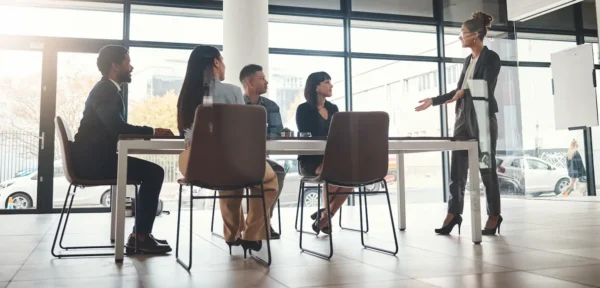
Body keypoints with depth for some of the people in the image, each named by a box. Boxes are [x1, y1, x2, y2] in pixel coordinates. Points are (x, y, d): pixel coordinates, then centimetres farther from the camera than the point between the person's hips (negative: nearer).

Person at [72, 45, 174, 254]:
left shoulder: (109, 89, 17)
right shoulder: (105, 90, -13)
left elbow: (117, 127, 17)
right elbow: (116, 126, -27)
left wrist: (148, 133, 5)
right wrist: (152, 131, -20)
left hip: (96, 157, 10)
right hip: (93, 160, -10)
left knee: (151, 172, 12)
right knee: (154, 172, -12)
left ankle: (139, 232, 12)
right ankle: (141, 237, -7)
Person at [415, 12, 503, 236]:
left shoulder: (491, 58, -5)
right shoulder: (468, 60, 17)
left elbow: (486, 89, -16)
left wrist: (464, 93, -32)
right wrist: (434, 101, 18)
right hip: (463, 118, 7)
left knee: (487, 168, 0)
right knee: (457, 169, 2)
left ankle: (494, 216, 10)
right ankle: (453, 214, 6)